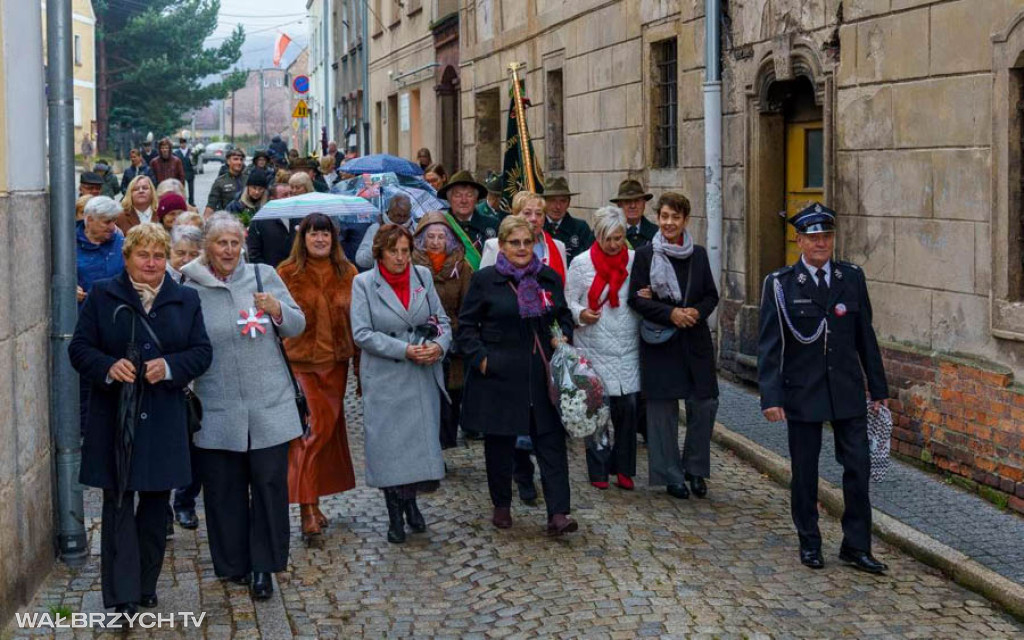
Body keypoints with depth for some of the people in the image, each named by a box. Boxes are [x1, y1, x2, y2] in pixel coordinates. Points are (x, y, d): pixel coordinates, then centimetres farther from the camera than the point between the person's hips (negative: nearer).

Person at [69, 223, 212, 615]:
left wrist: (169, 366, -15)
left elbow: (202, 352, 4)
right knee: (118, 502, -5)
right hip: (114, 416, -2)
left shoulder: (185, 300, 9)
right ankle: (122, 595, -4)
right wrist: (109, 367, -19)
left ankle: (145, 584, 22)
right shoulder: (103, 297, 3)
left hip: (164, 420, 2)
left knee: (156, 502, 9)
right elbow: (79, 348, 1)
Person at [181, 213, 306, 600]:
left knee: (270, 482, 1)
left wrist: (278, 311, -11)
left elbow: (298, 326, 8)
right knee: (224, 488, 6)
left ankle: (263, 567, 11)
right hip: (217, 408, 0)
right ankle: (233, 564, 21)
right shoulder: (191, 289, 2)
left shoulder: (264, 276, 5)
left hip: (269, 405, 0)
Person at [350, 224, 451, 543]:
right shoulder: (364, 283, -3)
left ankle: (411, 502, 26)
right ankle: (395, 515, 13)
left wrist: (439, 345, -12)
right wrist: (404, 350, -17)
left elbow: (442, 320, 10)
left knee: (420, 439, 5)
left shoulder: (423, 277, 7)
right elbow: (362, 333, -10)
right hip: (384, 379, -3)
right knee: (388, 443, 1)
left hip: (423, 377, 3)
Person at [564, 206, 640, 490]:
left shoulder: (635, 260, 7)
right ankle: (598, 469, 11)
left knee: (630, 405, -1)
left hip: (628, 348, 2)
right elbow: (569, 299, 4)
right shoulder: (582, 263, 1)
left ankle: (623, 467, 12)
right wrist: (581, 314, -16)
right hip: (594, 347, -2)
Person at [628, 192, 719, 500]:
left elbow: (712, 295, 11)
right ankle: (671, 476, 12)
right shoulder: (645, 254, -1)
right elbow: (635, 298, -5)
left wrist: (696, 311, -10)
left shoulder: (698, 254, 8)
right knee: (663, 409, 1)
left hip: (696, 339, 3)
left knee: (705, 403, -2)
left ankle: (695, 469, 17)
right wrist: (670, 313, -16)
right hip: (660, 341, -3)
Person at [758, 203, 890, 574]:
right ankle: (809, 544, 23)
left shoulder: (852, 278, 4)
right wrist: (771, 397, -15)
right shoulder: (781, 285, -5)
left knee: (858, 468, 1)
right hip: (803, 392, -2)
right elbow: (770, 345, -7)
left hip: (847, 391, 2)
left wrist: (878, 388, 10)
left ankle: (856, 547, 13)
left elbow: (865, 336, 9)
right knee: (805, 472, 7)